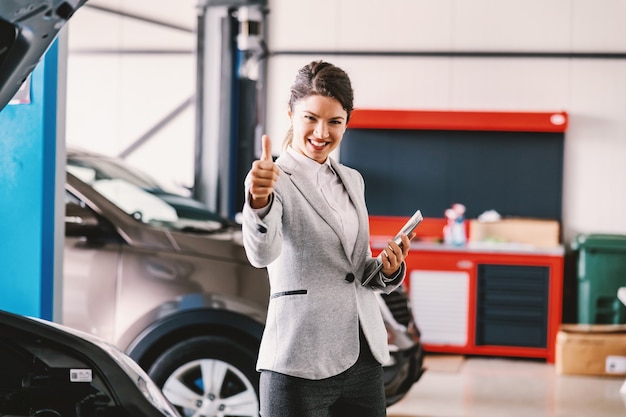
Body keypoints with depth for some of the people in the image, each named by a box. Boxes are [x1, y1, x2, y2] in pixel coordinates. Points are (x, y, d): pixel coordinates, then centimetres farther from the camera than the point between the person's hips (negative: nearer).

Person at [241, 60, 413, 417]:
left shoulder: (352, 180, 13)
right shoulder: (276, 180, -7)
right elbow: (262, 253, -27)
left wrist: (387, 270, 0)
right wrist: (259, 201, -46)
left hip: (364, 359, 6)